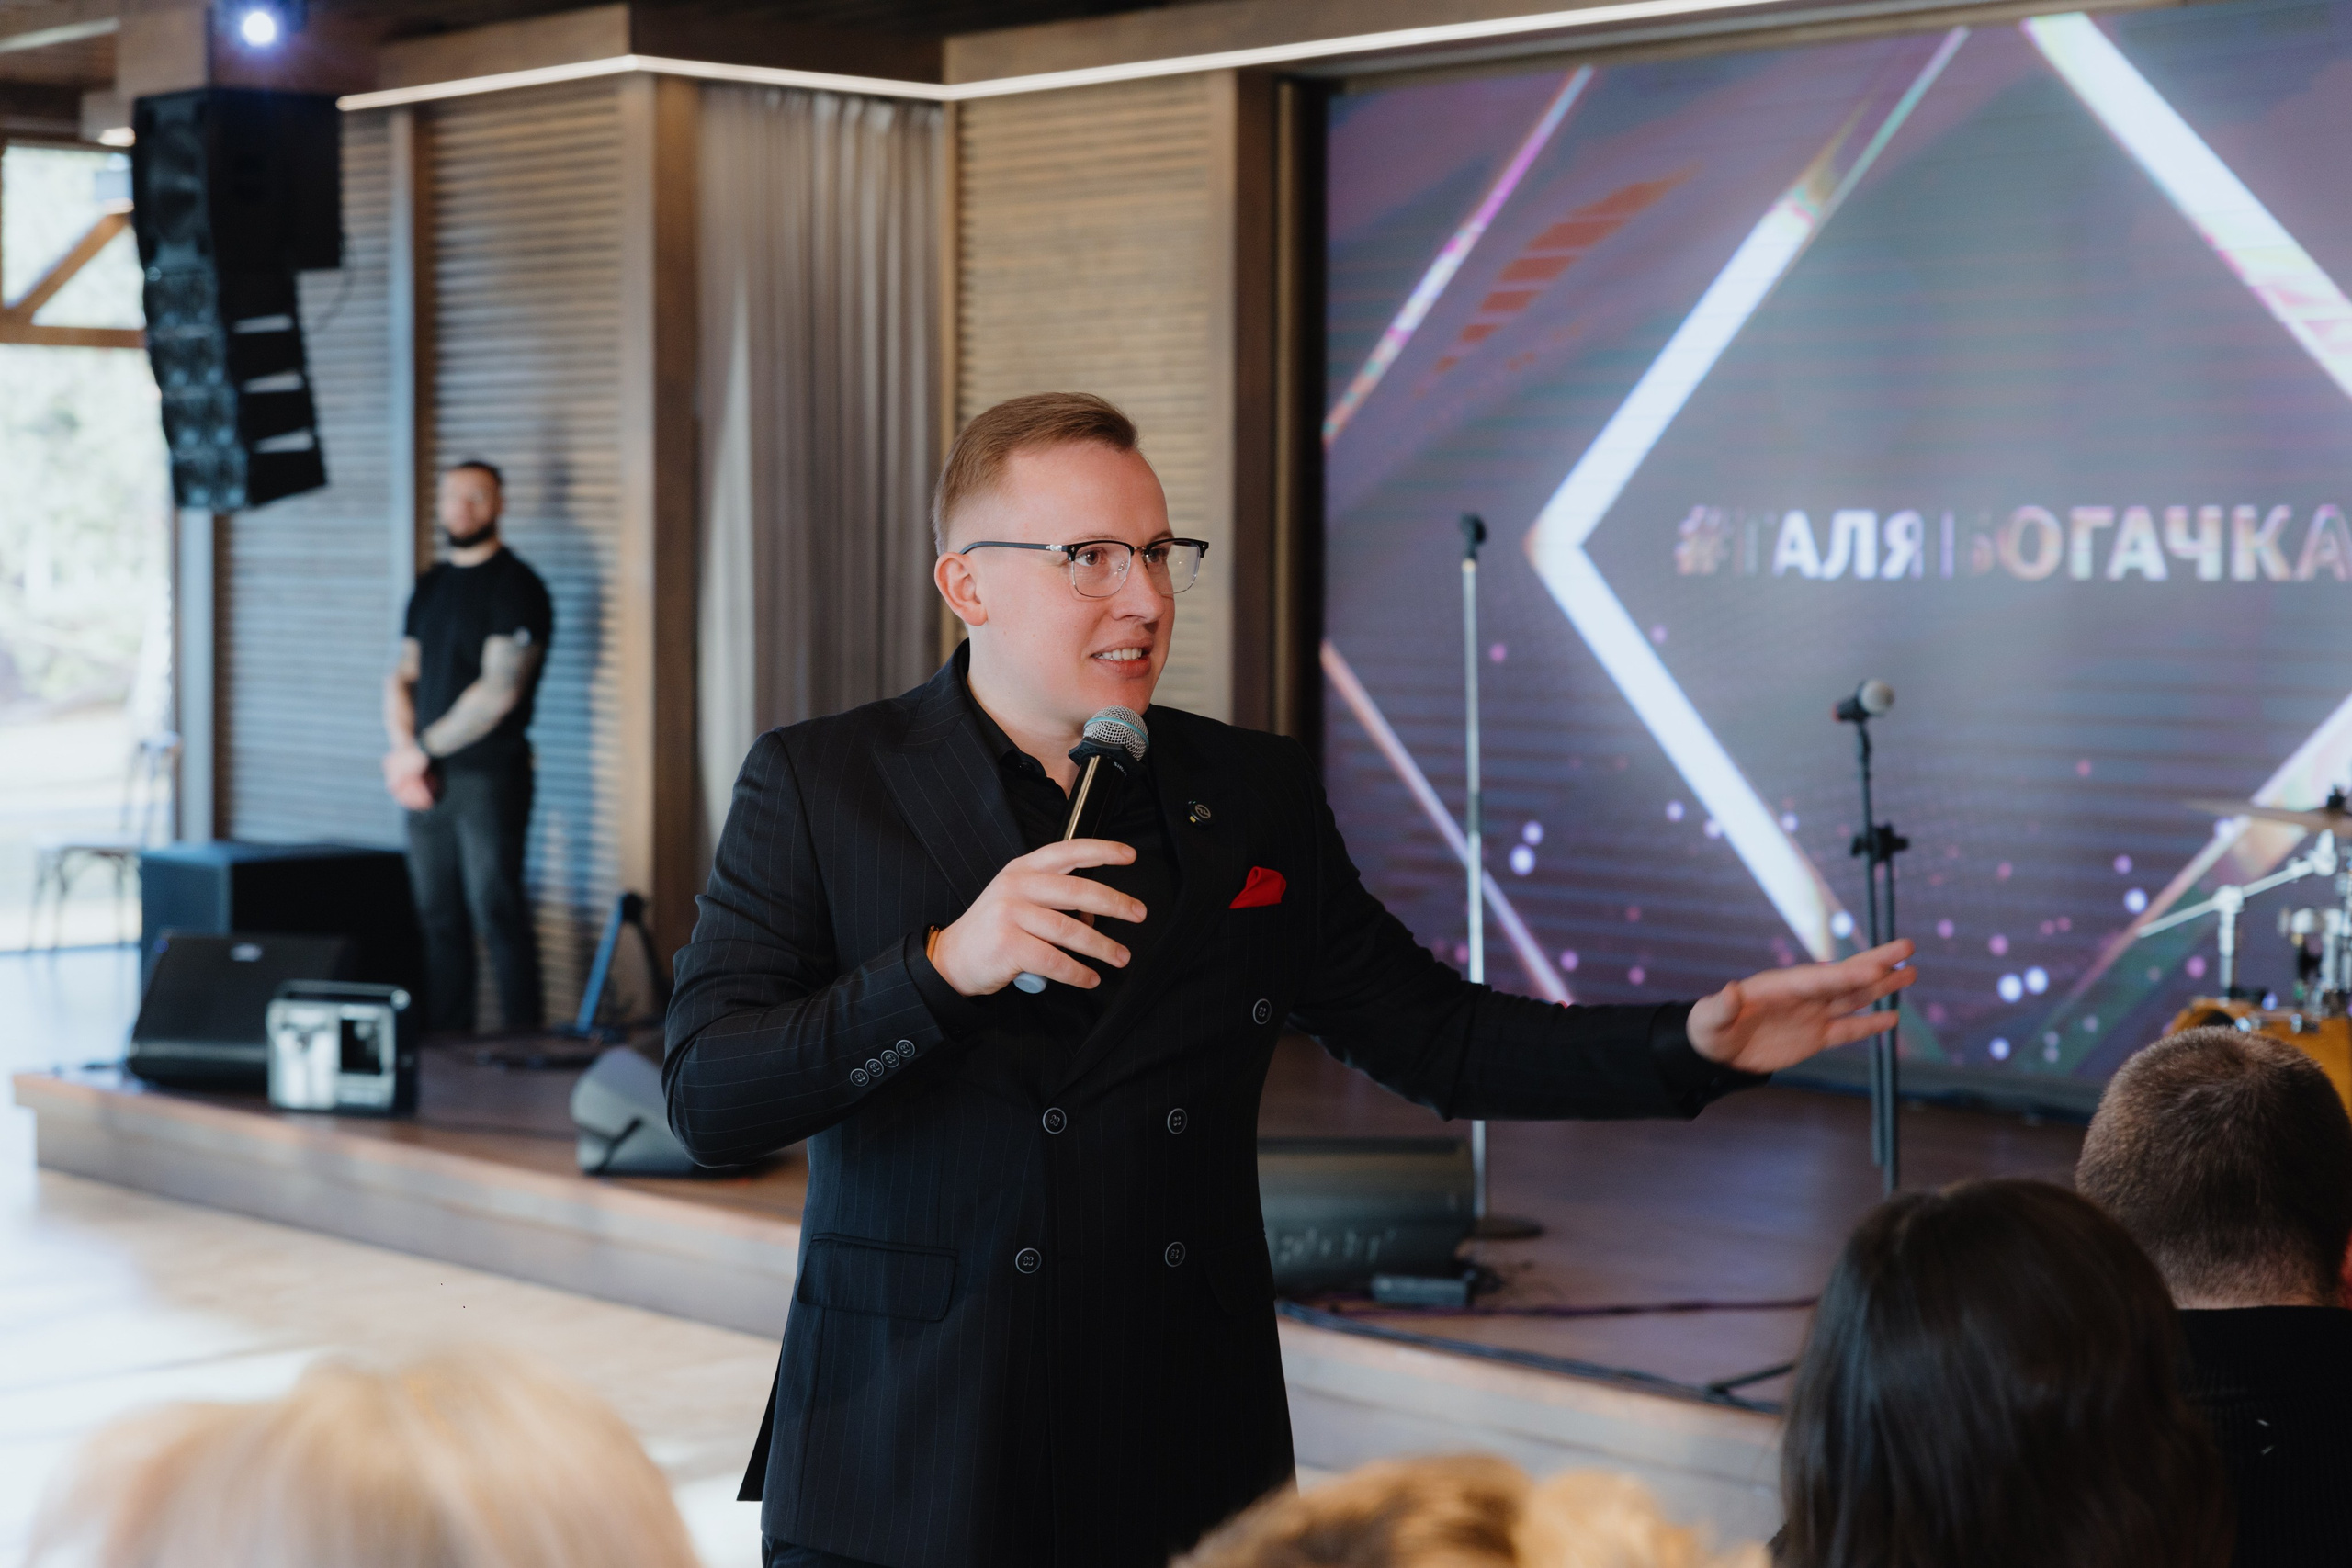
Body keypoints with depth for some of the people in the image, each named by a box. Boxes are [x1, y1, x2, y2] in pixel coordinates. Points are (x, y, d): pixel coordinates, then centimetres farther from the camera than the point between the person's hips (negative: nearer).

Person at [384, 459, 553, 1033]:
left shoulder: (515, 587, -6)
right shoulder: (430, 586, 16)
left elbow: (498, 693, -14)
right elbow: (401, 677, 14)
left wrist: (422, 750, -10)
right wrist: (405, 756, -3)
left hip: (489, 775, -7)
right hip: (427, 778, 7)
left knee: (498, 913, -8)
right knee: (438, 915, 7)